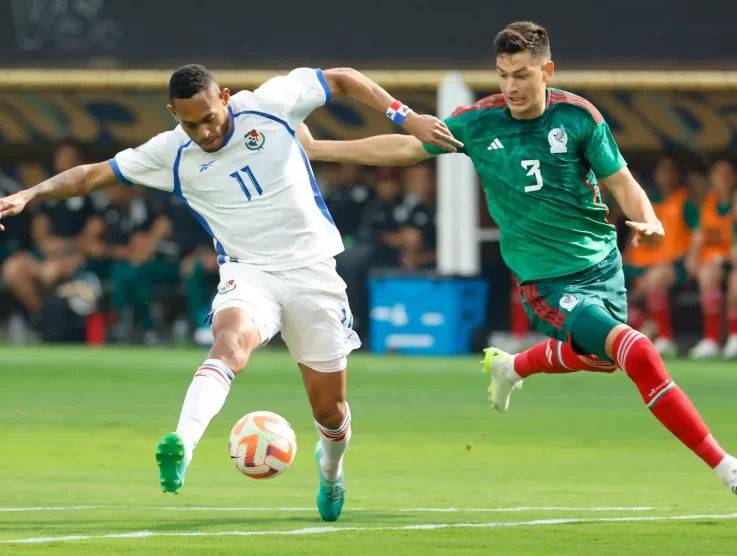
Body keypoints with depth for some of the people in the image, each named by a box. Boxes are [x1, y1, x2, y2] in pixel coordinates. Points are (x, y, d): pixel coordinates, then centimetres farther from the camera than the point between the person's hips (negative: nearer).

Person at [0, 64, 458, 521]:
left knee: (330, 410, 6)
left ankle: (330, 469, 40)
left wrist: (406, 118, -4)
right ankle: (182, 445, -54)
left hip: (312, 271, 1)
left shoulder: (271, 105, -9)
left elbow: (342, 79, 3)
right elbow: (93, 175, -1)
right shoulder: (171, 155, -6)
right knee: (230, 341, -36)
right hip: (249, 273, -1)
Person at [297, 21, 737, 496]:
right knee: (640, 354, -21)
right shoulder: (479, 122, -8)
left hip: (604, 262, 4)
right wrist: (318, 149, 3)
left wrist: (647, 219, -25)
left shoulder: (578, 116, -7)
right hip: (547, 280, -4)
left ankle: (510, 368, 54)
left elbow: (620, 180, -3)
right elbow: (405, 148, 3)